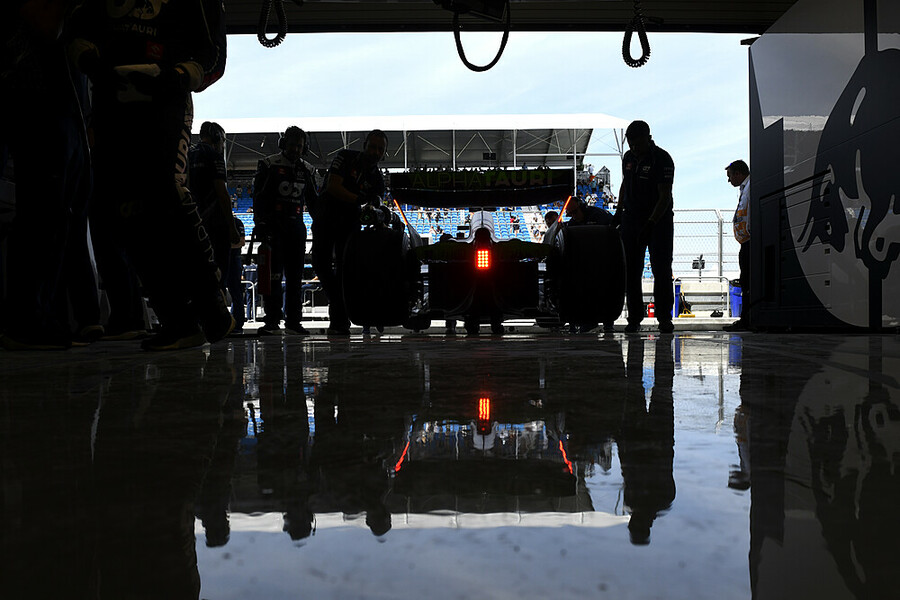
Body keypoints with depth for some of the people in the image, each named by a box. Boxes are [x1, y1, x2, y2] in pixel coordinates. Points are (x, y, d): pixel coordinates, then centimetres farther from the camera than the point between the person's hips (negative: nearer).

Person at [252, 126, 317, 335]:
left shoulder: (307, 169, 13)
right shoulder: (269, 165, 0)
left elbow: (312, 200, 20)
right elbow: (258, 197, -3)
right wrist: (260, 224, -11)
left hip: (296, 225, 4)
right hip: (272, 223, -4)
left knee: (295, 274, 5)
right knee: (274, 272, -10)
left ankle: (293, 318, 11)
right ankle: (272, 319, -8)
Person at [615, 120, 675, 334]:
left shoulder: (662, 159, -13)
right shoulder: (628, 157, 7)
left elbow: (665, 197, -18)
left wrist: (650, 224, -26)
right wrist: (619, 211, 15)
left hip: (659, 221, -5)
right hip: (631, 220, 5)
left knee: (662, 270, -4)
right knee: (631, 271, 3)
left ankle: (664, 318, 3)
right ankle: (634, 318, 9)